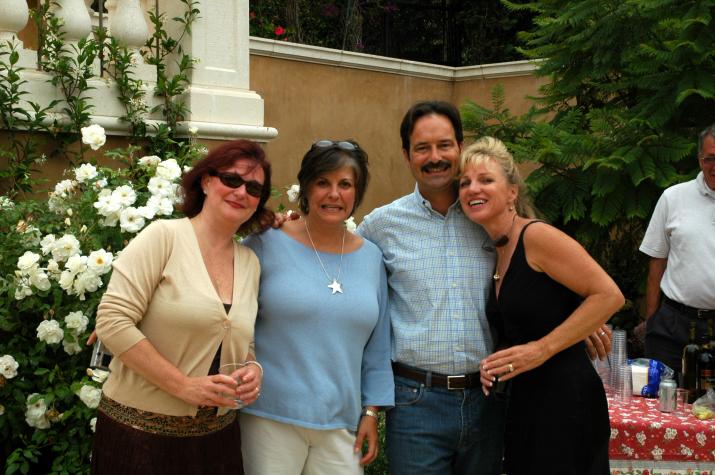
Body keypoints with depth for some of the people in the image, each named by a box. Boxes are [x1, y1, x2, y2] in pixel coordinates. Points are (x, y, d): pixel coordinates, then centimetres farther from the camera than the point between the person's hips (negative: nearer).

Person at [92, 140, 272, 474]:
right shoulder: (164, 237, -10)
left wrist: (253, 370, -6)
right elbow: (112, 322, -17)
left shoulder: (250, 263, 7)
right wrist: (184, 385, -19)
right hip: (139, 432, -5)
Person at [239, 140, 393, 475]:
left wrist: (371, 410, 10)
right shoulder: (267, 244, -6)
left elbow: (377, 347, 12)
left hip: (342, 422, 4)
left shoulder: (371, 258, 8)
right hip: (270, 417, -3)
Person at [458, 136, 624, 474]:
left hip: (565, 398, -8)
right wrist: (493, 364, 1)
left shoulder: (537, 236, -14)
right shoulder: (495, 254, 10)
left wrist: (543, 348, -18)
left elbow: (609, 296, -17)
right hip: (524, 399, 8)